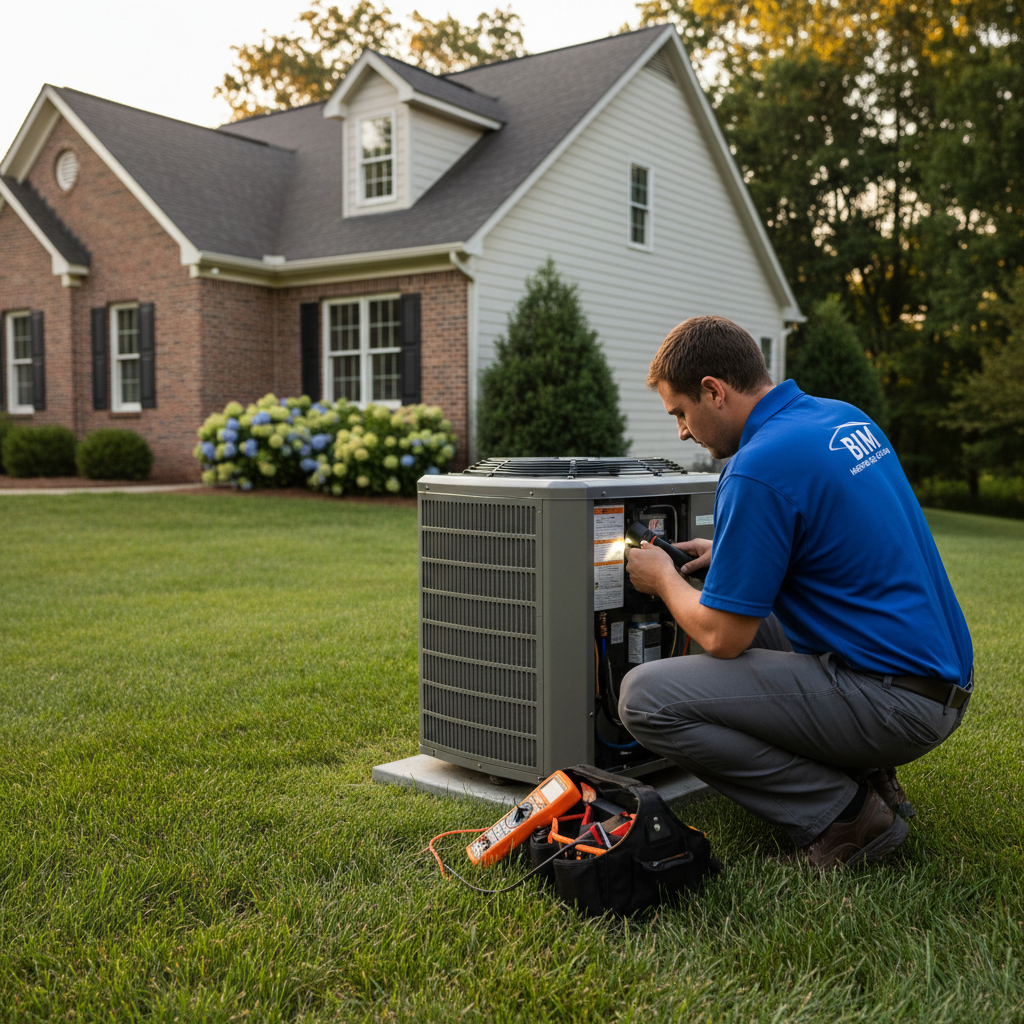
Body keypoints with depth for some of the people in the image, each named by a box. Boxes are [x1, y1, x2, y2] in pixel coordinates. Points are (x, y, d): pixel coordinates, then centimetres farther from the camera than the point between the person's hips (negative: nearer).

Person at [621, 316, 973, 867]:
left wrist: (663, 578, 4)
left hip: (896, 703, -10)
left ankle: (841, 813, -5)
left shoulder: (759, 467, -20)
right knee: (749, 613, 28)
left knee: (644, 696, -13)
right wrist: (728, 555, 23)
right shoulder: (846, 418, 9)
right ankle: (863, 774, 17)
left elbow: (721, 638, -15)